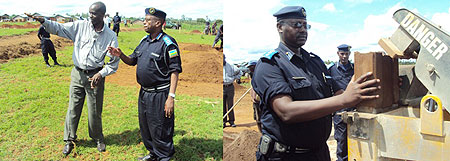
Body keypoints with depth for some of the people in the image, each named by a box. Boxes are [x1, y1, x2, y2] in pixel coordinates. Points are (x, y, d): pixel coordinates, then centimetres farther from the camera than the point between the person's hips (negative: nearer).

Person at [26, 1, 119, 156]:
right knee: (73, 108, 11)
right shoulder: (81, 26, -2)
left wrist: (101, 74, -17)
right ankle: (69, 140, 28)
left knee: (94, 111, 7)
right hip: (77, 74, 3)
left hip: (95, 76, -2)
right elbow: (60, 28, -1)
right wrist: (44, 21, -19)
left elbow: (114, 62, -5)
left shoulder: (110, 36, -9)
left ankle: (98, 138, 31)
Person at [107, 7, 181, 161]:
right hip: (144, 93, 9)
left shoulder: (168, 43, -14)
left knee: (160, 130, 2)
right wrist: (120, 55, -2)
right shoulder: (144, 40, 11)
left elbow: (174, 71, -17)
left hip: (160, 95, -9)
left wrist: (171, 97, -22)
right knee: (145, 127, 21)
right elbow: (132, 61, 19)